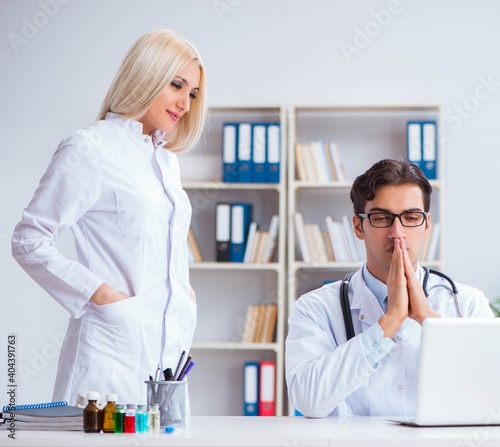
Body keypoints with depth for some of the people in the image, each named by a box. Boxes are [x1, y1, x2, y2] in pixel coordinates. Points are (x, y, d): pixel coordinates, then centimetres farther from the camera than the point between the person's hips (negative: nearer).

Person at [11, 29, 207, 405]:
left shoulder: (166, 158, 19)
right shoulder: (90, 149, -5)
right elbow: (29, 241, -8)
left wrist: (185, 294, 10)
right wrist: (99, 294, -15)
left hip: (170, 345, 7)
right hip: (114, 343, -7)